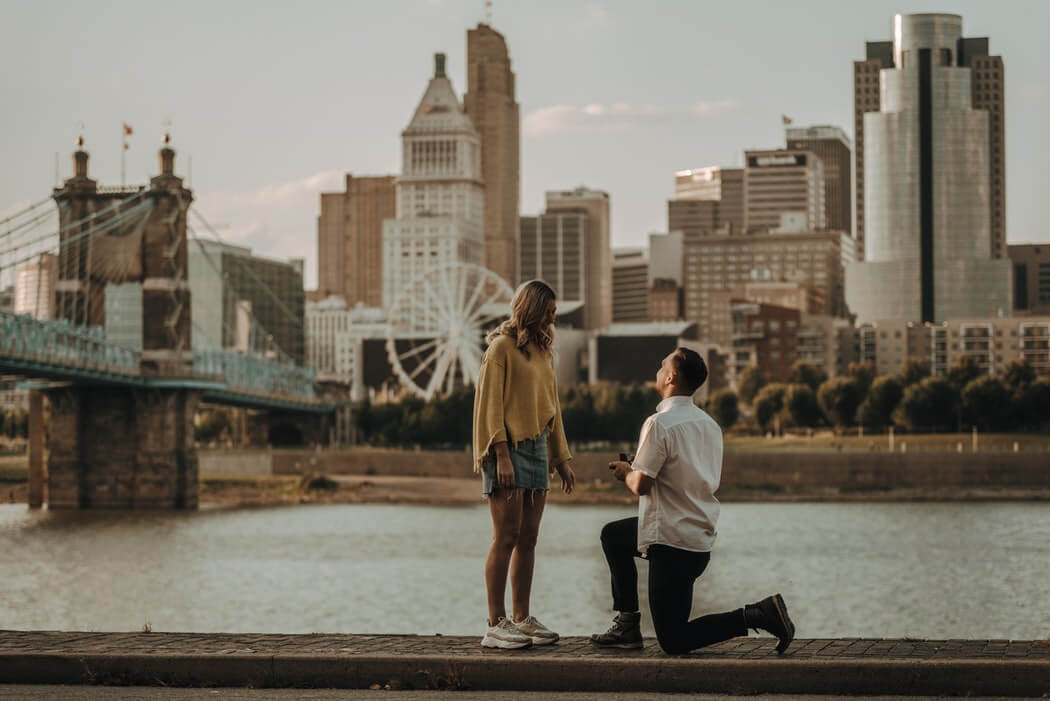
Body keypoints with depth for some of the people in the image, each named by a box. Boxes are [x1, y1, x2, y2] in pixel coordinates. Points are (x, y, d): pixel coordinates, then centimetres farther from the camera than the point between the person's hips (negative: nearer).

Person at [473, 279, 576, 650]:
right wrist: (502, 455, -18)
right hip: (509, 449, -8)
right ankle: (496, 625, -6)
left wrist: (562, 458, 18)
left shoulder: (543, 350, 16)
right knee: (506, 537, -9)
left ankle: (522, 619, 11)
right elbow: (489, 403, -11)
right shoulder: (502, 347, -7)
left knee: (528, 539, 7)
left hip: (537, 448, 8)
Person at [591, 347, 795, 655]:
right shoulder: (709, 423, 6)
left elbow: (641, 485, -19)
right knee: (612, 535, 29)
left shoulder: (660, 423, -18)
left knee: (673, 641, 0)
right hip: (702, 536, 9)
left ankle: (756, 616, -12)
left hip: (673, 543, -9)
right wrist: (642, 465, 16)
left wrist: (626, 471, 4)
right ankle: (627, 623, 26)